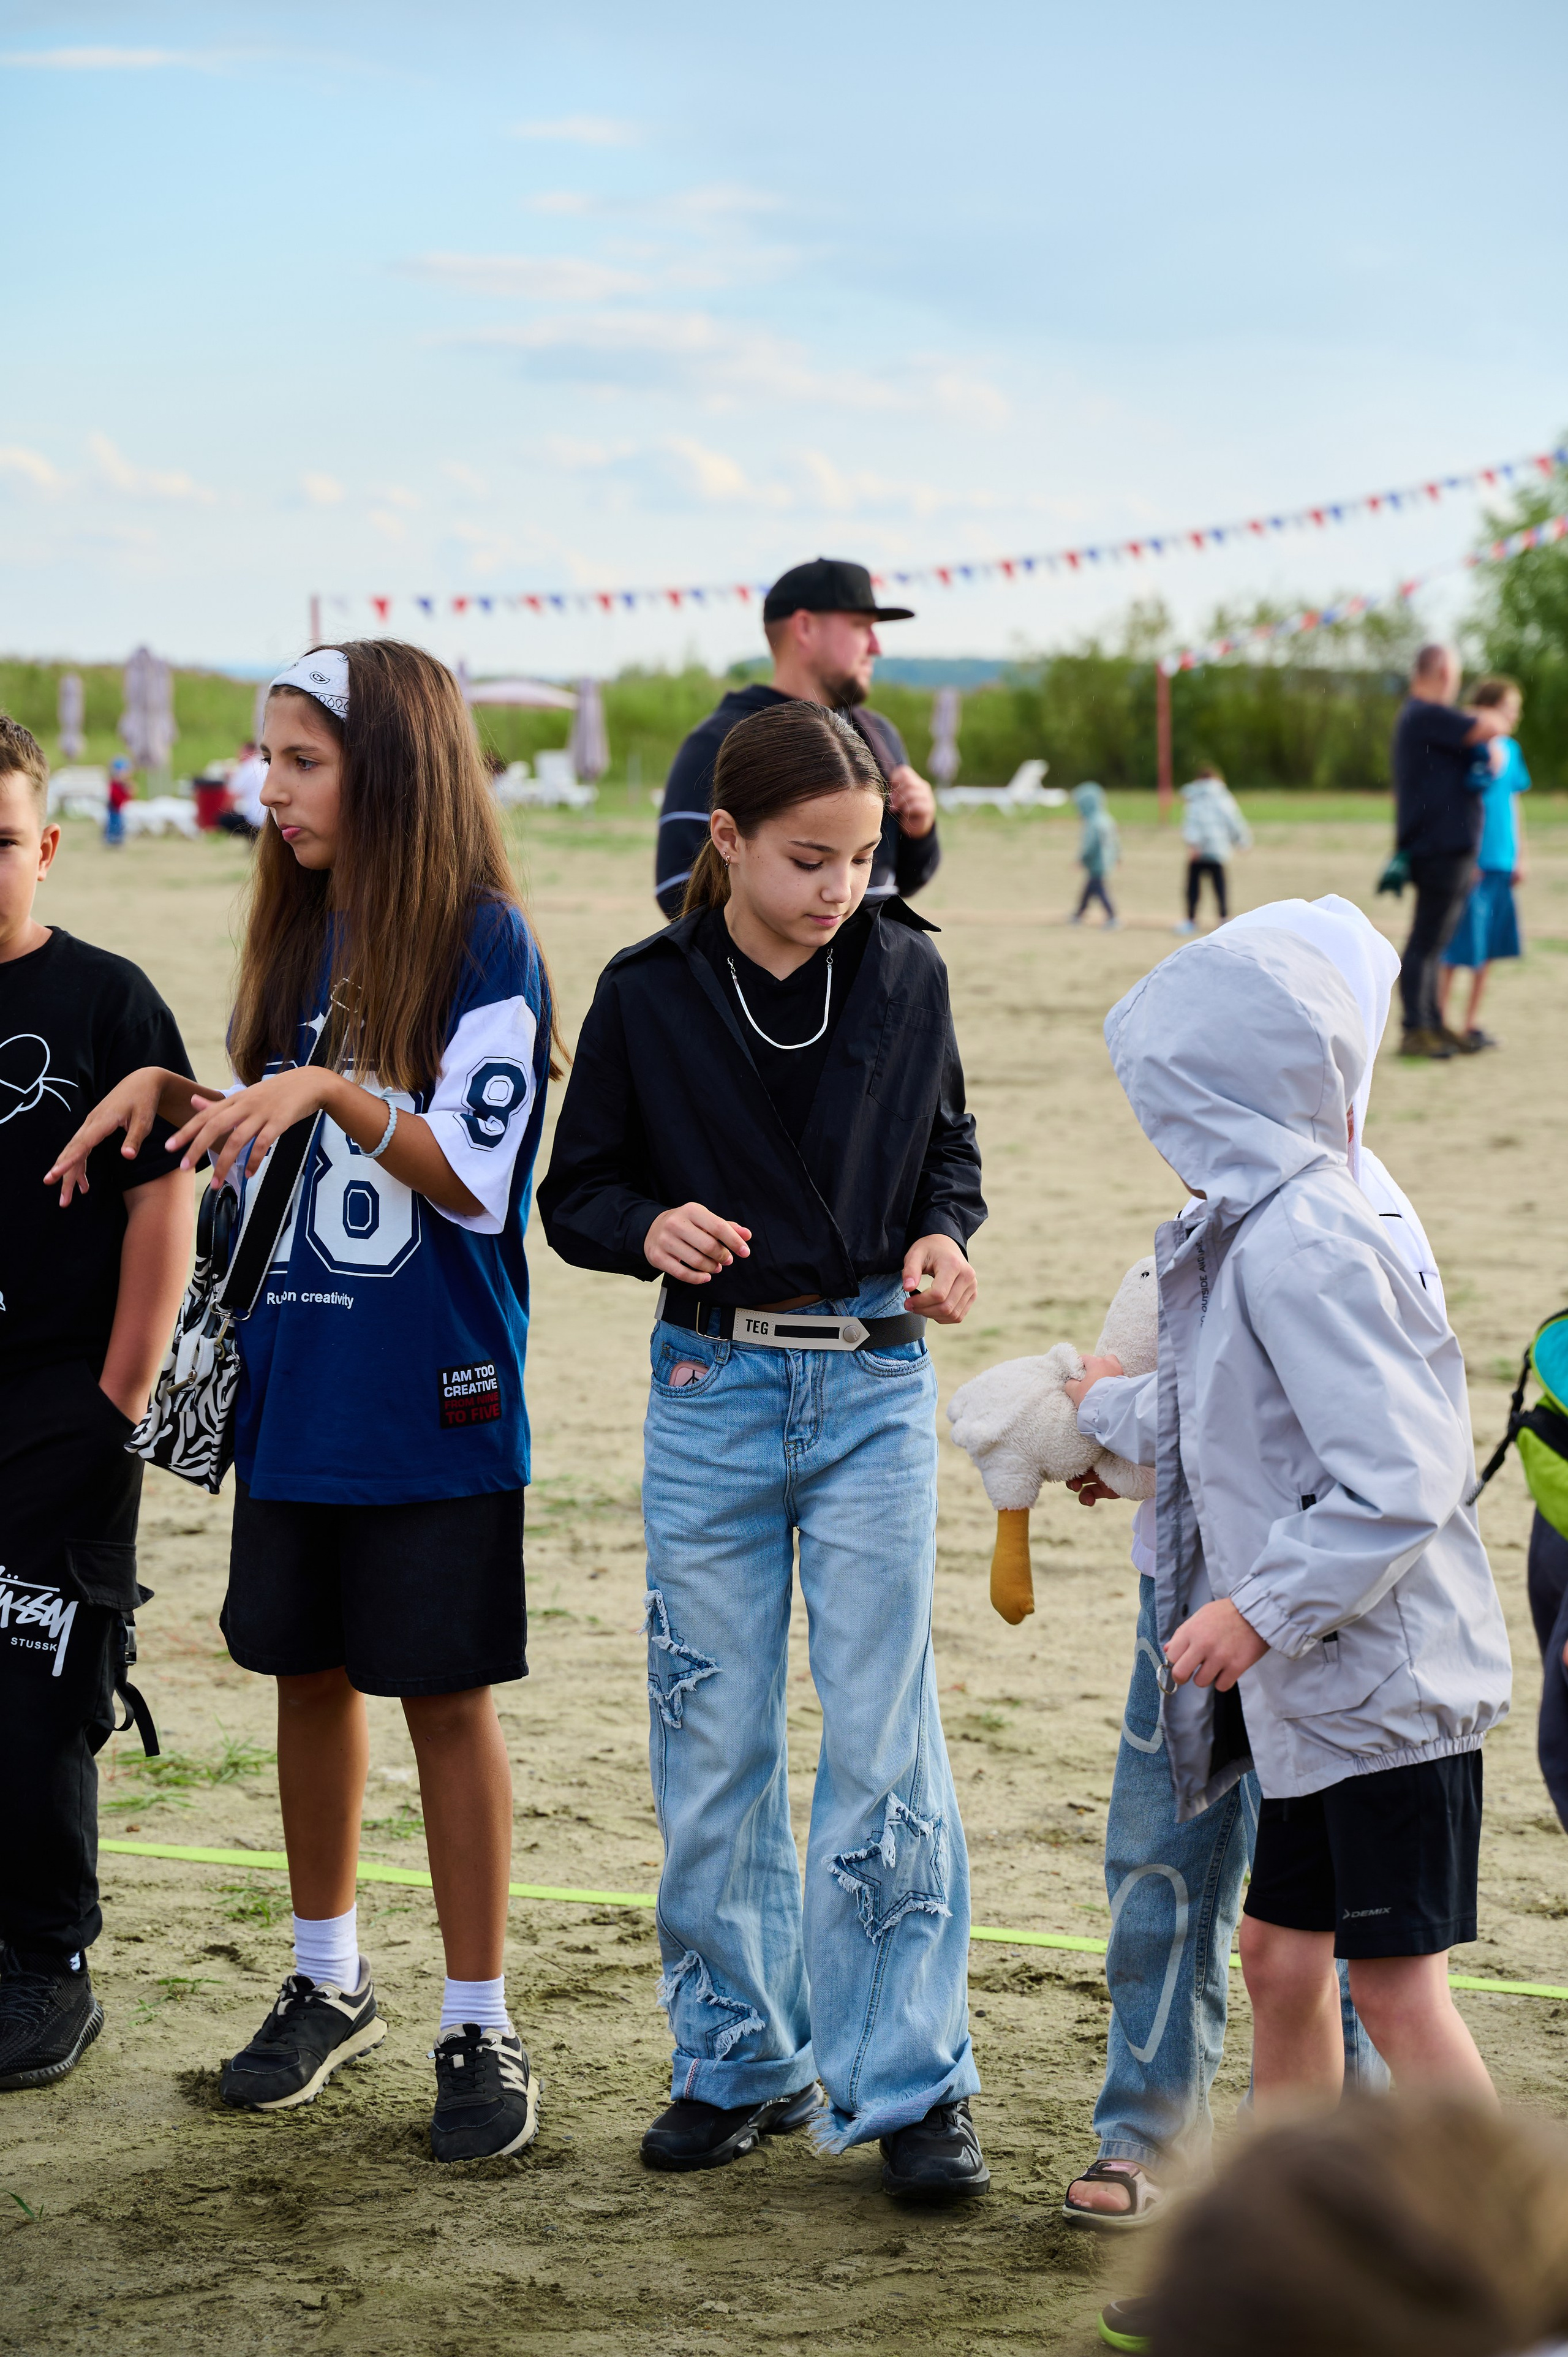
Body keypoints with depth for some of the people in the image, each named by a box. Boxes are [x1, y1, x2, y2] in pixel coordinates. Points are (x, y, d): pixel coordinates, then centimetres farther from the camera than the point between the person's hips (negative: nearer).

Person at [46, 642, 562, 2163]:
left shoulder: (483, 940, -10)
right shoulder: (298, 935, 10)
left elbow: (473, 1177, -16)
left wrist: (333, 1092, -26)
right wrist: (170, 1096, 1)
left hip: (432, 1401, -6)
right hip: (295, 1378, 6)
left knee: (444, 1694, 0)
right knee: (308, 1671, 14)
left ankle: (479, 2027, 11)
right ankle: (329, 1982, 30)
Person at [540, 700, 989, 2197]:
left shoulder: (906, 975, 0)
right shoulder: (646, 995, -4)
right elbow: (574, 1194, 2)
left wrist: (944, 1239, -9)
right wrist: (649, 1227, -20)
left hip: (874, 1387, 0)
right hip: (713, 1389, 0)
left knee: (884, 1740, -2)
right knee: (712, 1744, 7)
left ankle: (909, 2081, 8)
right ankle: (740, 2060, 23)